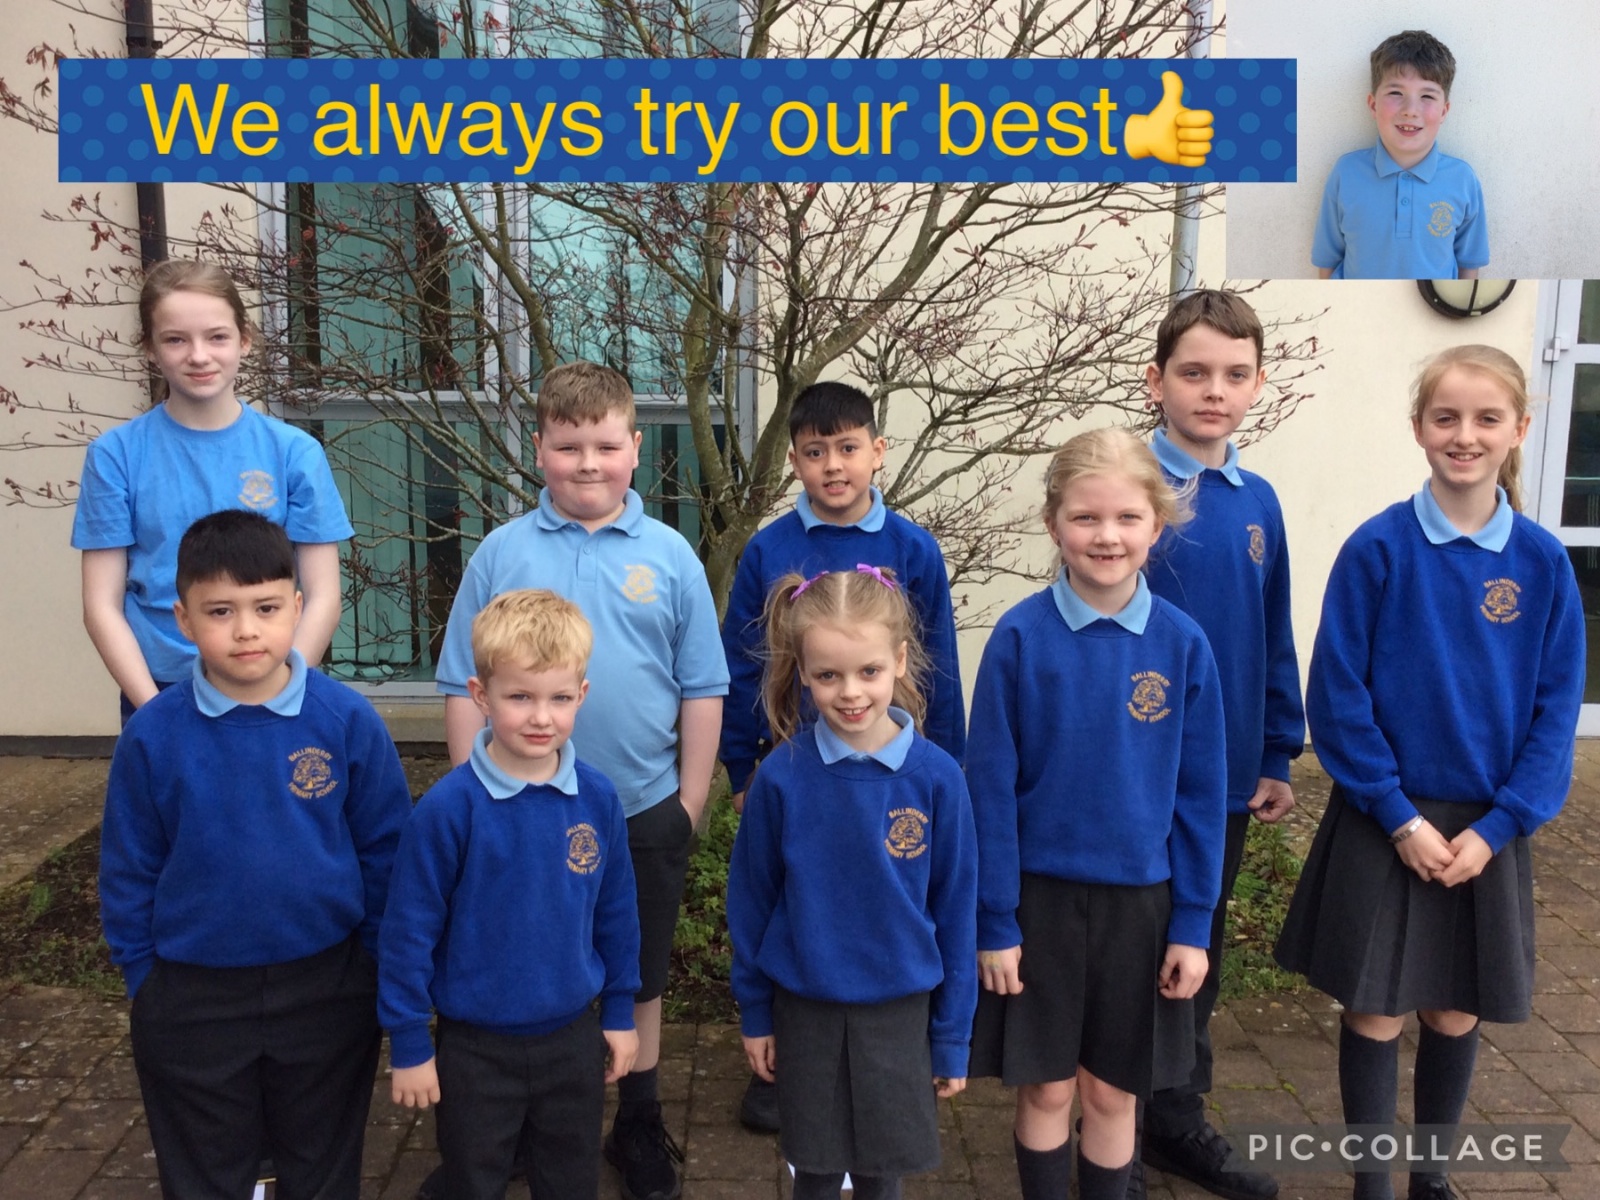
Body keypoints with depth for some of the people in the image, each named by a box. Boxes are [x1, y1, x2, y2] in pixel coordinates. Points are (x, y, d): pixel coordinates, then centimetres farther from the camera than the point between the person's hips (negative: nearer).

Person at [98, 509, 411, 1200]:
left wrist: (375, 960, -2)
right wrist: (142, 978, 1)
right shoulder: (152, 735, -11)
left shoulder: (348, 721, -13)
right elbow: (128, 873, -1)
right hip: (192, 1000, 1)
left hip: (328, 990, 0)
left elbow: (384, 850, -5)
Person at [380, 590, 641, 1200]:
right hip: (476, 1046, -2)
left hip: (573, 1038, 3)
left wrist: (619, 1011, 7)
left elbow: (616, 912, 1)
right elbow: (409, 929, -12)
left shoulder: (598, 798, -10)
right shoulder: (449, 808, -20)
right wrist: (408, 1044, -7)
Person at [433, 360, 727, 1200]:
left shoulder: (670, 556, -4)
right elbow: (464, 687, 0)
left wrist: (689, 803, -1)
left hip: (645, 816, 0)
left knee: (638, 980, 17)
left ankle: (639, 1128, 37)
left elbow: (702, 689, 0)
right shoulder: (501, 554, -4)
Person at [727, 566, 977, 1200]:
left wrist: (952, 1035, 0)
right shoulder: (781, 776, -14)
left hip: (898, 1011, 0)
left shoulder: (936, 777, -13)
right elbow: (751, 899, -2)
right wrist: (754, 1011, 4)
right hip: (805, 1010, 0)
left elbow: (955, 910, -5)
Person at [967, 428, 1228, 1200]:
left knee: (1113, 1091, 16)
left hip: (1141, 899, 2)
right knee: (1046, 1087, 13)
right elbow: (990, 788, -9)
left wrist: (1193, 923, 0)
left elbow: (1200, 794, -1)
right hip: (1040, 895, -1)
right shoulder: (1020, 637, -12)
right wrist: (994, 921, -7)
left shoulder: (1183, 644, -7)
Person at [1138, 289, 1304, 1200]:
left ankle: (1181, 1119, 38)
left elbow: (1274, 641, 9)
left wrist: (1279, 757, 9)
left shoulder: (1259, 502, 3)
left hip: (1226, 777, 5)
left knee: (1199, 956, 19)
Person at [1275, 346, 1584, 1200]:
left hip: (1487, 831, 3)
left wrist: (1496, 826, -8)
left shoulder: (1542, 563, -3)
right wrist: (1400, 816, -12)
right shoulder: (1378, 549, -10)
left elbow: (1556, 711, 0)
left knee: (1457, 1015, 15)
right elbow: (1337, 695, -10)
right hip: (1385, 826, -2)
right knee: (1375, 1014, 7)